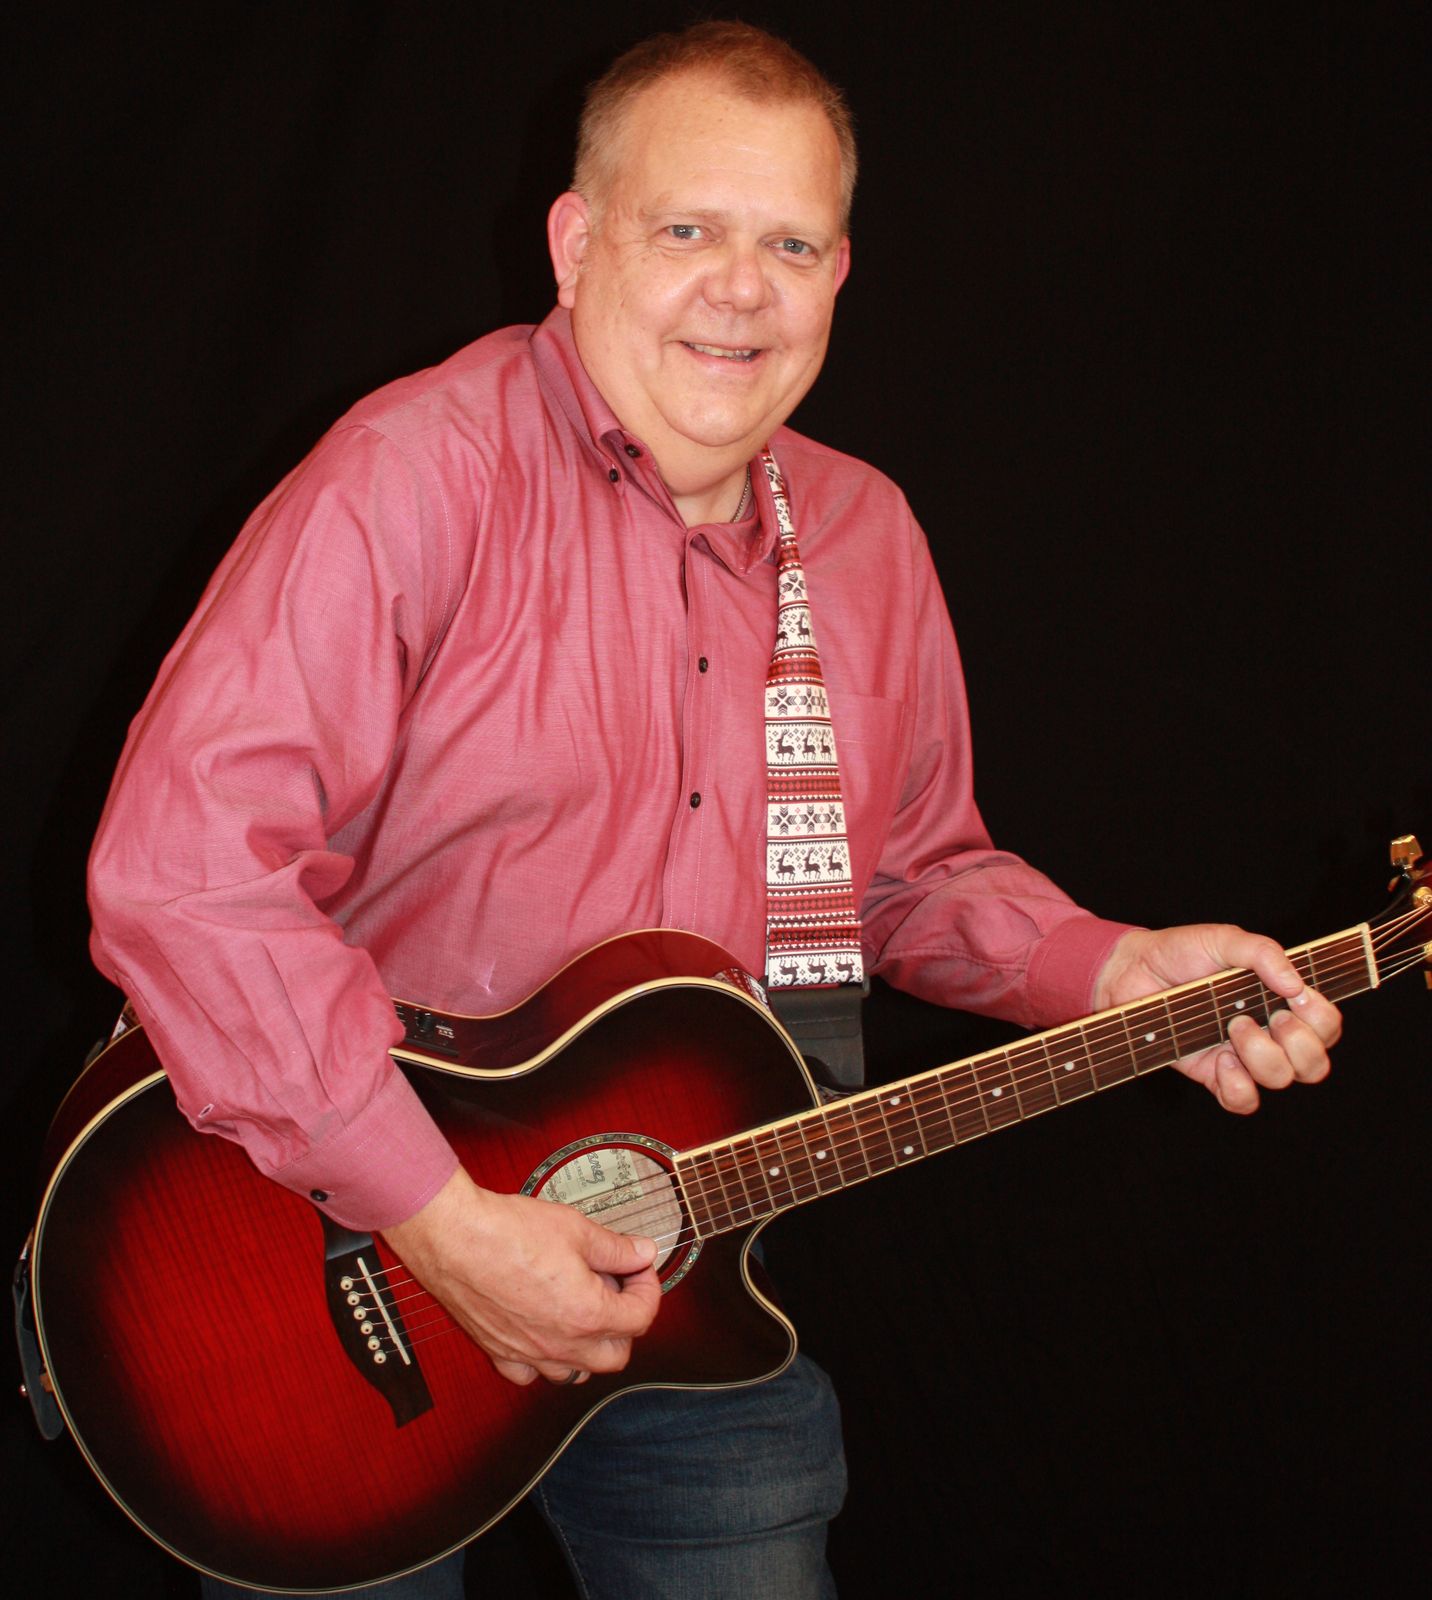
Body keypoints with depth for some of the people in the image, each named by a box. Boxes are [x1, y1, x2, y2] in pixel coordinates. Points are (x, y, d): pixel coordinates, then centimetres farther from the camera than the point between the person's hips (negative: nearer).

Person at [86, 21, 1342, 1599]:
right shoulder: (424, 474, -19)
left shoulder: (867, 540, 4)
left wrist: (1120, 972, -1)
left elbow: (914, 873, 17)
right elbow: (177, 869, -27)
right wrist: (438, 1219, -28)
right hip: (343, 1272, -5)